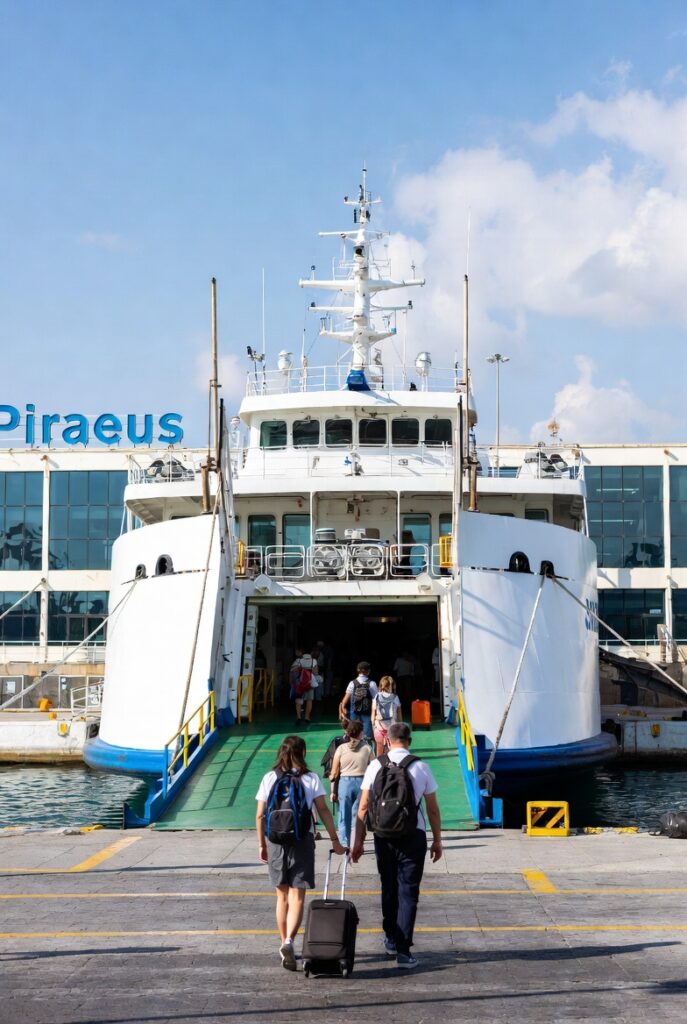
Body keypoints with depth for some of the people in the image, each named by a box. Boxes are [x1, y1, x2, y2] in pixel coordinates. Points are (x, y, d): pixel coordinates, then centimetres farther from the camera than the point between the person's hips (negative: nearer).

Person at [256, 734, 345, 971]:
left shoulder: (270, 778, 3)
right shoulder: (311, 778, -1)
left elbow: (260, 815, 2)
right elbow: (323, 810, -3)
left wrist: (262, 844, 11)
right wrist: (335, 840, 3)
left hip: (275, 840, 2)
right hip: (303, 839, -2)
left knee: (282, 895, 16)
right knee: (297, 896, -3)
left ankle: (284, 942, 23)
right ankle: (289, 941, -22)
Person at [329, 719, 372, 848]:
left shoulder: (341, 748, -1)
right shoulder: (367, 749, -3)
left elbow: (334, 773, 0)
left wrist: (333, 791, 7)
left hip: (344, 782, 0)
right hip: (361, 783, 0)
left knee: (344, 816, 9)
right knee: (358, 816, 8)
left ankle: (344, 844, 12)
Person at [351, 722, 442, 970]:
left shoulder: (375, 766, -2)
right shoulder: (421, 767, -3)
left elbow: (363, 807, -1)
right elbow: (433, 809, 0)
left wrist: (358, 841, 5)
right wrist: (437, 840, 10)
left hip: (383, 835, 2)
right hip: (414, 836, -2)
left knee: (388, 889, 19)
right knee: (408, 893, 2)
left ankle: (391, 940, 33)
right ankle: (403, 950, -4)